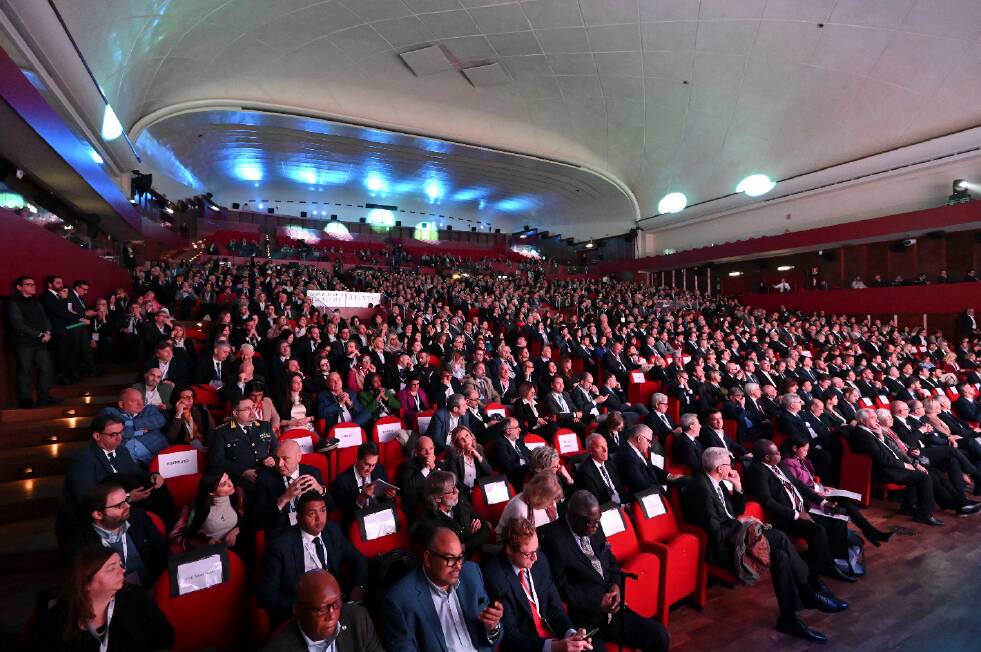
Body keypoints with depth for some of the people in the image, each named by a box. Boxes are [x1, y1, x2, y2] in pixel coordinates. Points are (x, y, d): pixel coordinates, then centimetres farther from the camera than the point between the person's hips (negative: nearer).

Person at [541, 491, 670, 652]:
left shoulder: (594, 529, 5)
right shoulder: (555, 538, -17)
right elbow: (560, 586, -14)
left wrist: (615, 584, -1)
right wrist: (598, 602, -14)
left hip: (612, 610, 7)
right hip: (583, 621, -6)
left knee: (660, 635, -6)